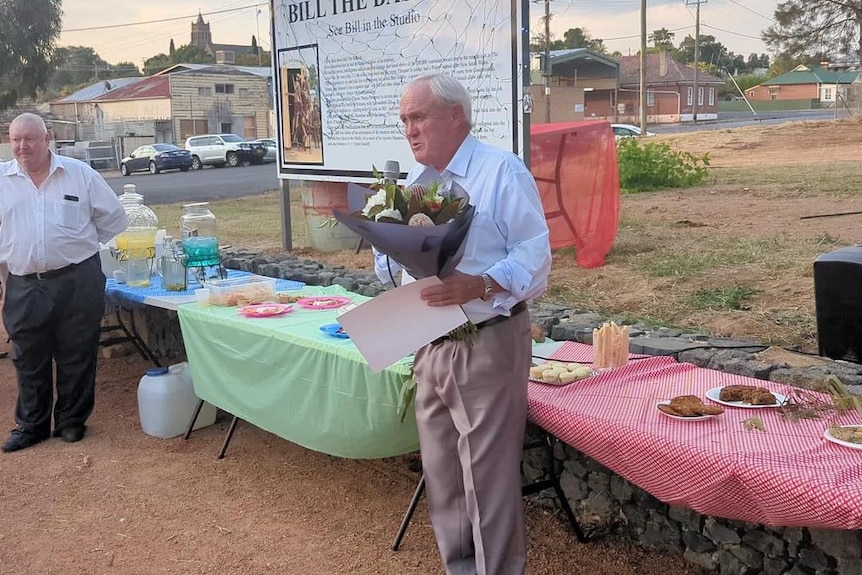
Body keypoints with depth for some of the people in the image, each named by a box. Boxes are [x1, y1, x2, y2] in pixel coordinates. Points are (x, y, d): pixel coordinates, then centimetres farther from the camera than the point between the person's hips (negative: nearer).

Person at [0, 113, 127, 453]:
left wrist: (85, 248, 7)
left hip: (77, 281, -1)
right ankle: (31, 425, 24)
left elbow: (113, 217, 8)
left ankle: (72, 421, 22)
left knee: (77, 356, 7)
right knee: (29, 360, 10)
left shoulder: (79, 173, 2)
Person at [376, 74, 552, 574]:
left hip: (489, 342, -7)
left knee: (489, 474, -2)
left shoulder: (502, 171, -8)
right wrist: (391, 251, -5)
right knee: (442, 472, 14)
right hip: (430, 343, 7)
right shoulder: (412, 184, 14)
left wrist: (478, 285, -29)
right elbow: (393, 261, 19)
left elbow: (534, 256, -14)